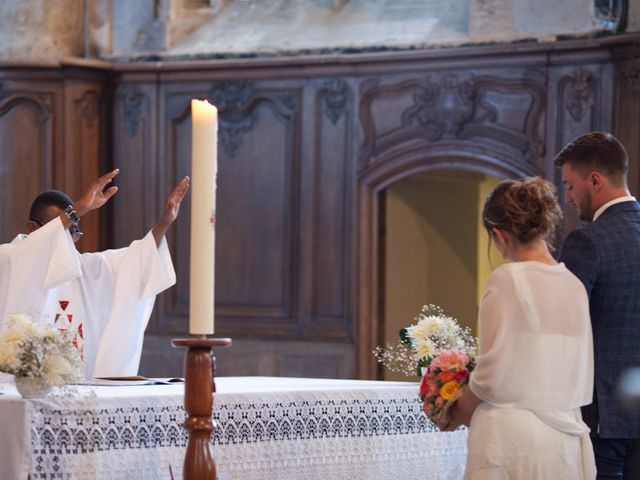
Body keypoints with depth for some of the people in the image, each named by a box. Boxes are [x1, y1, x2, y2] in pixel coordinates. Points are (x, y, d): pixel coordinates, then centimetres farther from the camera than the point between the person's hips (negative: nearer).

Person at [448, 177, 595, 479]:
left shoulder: (507, 280, -10)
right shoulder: (575, 285, 8)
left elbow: (493, 375, -10)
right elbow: (582, 378, 12)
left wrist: (461, 410, 8)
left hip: (513, 433, -6)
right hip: (568, 439, 6)